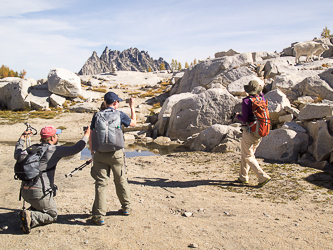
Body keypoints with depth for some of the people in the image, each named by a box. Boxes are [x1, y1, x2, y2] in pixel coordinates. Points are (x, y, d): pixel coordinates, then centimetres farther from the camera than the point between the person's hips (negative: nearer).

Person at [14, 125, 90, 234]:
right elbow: (75, 149, -10)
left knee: (40, 206, 35)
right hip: (39, 192, -7)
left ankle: (27, 213, 6)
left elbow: (17, 155, 28)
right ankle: (30, 217, -12)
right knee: (53, 216, 13)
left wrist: (22, 139, 40)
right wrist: (87, 135, 5)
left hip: (24, 191, 7)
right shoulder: (54, 150, -9)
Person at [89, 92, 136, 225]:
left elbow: (91, 136, 7)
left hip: (100, 154, 1)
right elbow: (133, 123, 19)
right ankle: (126, 208, 31)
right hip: (116, 153, -1)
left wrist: (92, 152, 17)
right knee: (121, 180, 16)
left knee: (101, 183, 1)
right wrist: (132, 107, 29)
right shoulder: (120, 115, 0)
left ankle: (99, 216, 0)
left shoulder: (97, 115, 4)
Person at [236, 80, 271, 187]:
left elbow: (245, 119, -19)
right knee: (247, 154, 20)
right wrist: (261, 93, 32)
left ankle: (263, 177, -8)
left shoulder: (246, 101, -15)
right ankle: (243, 177, 28)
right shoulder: (261, 100, 3)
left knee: (248, 156, 2)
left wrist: (237, 116, 1)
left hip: (249, 132, -7)